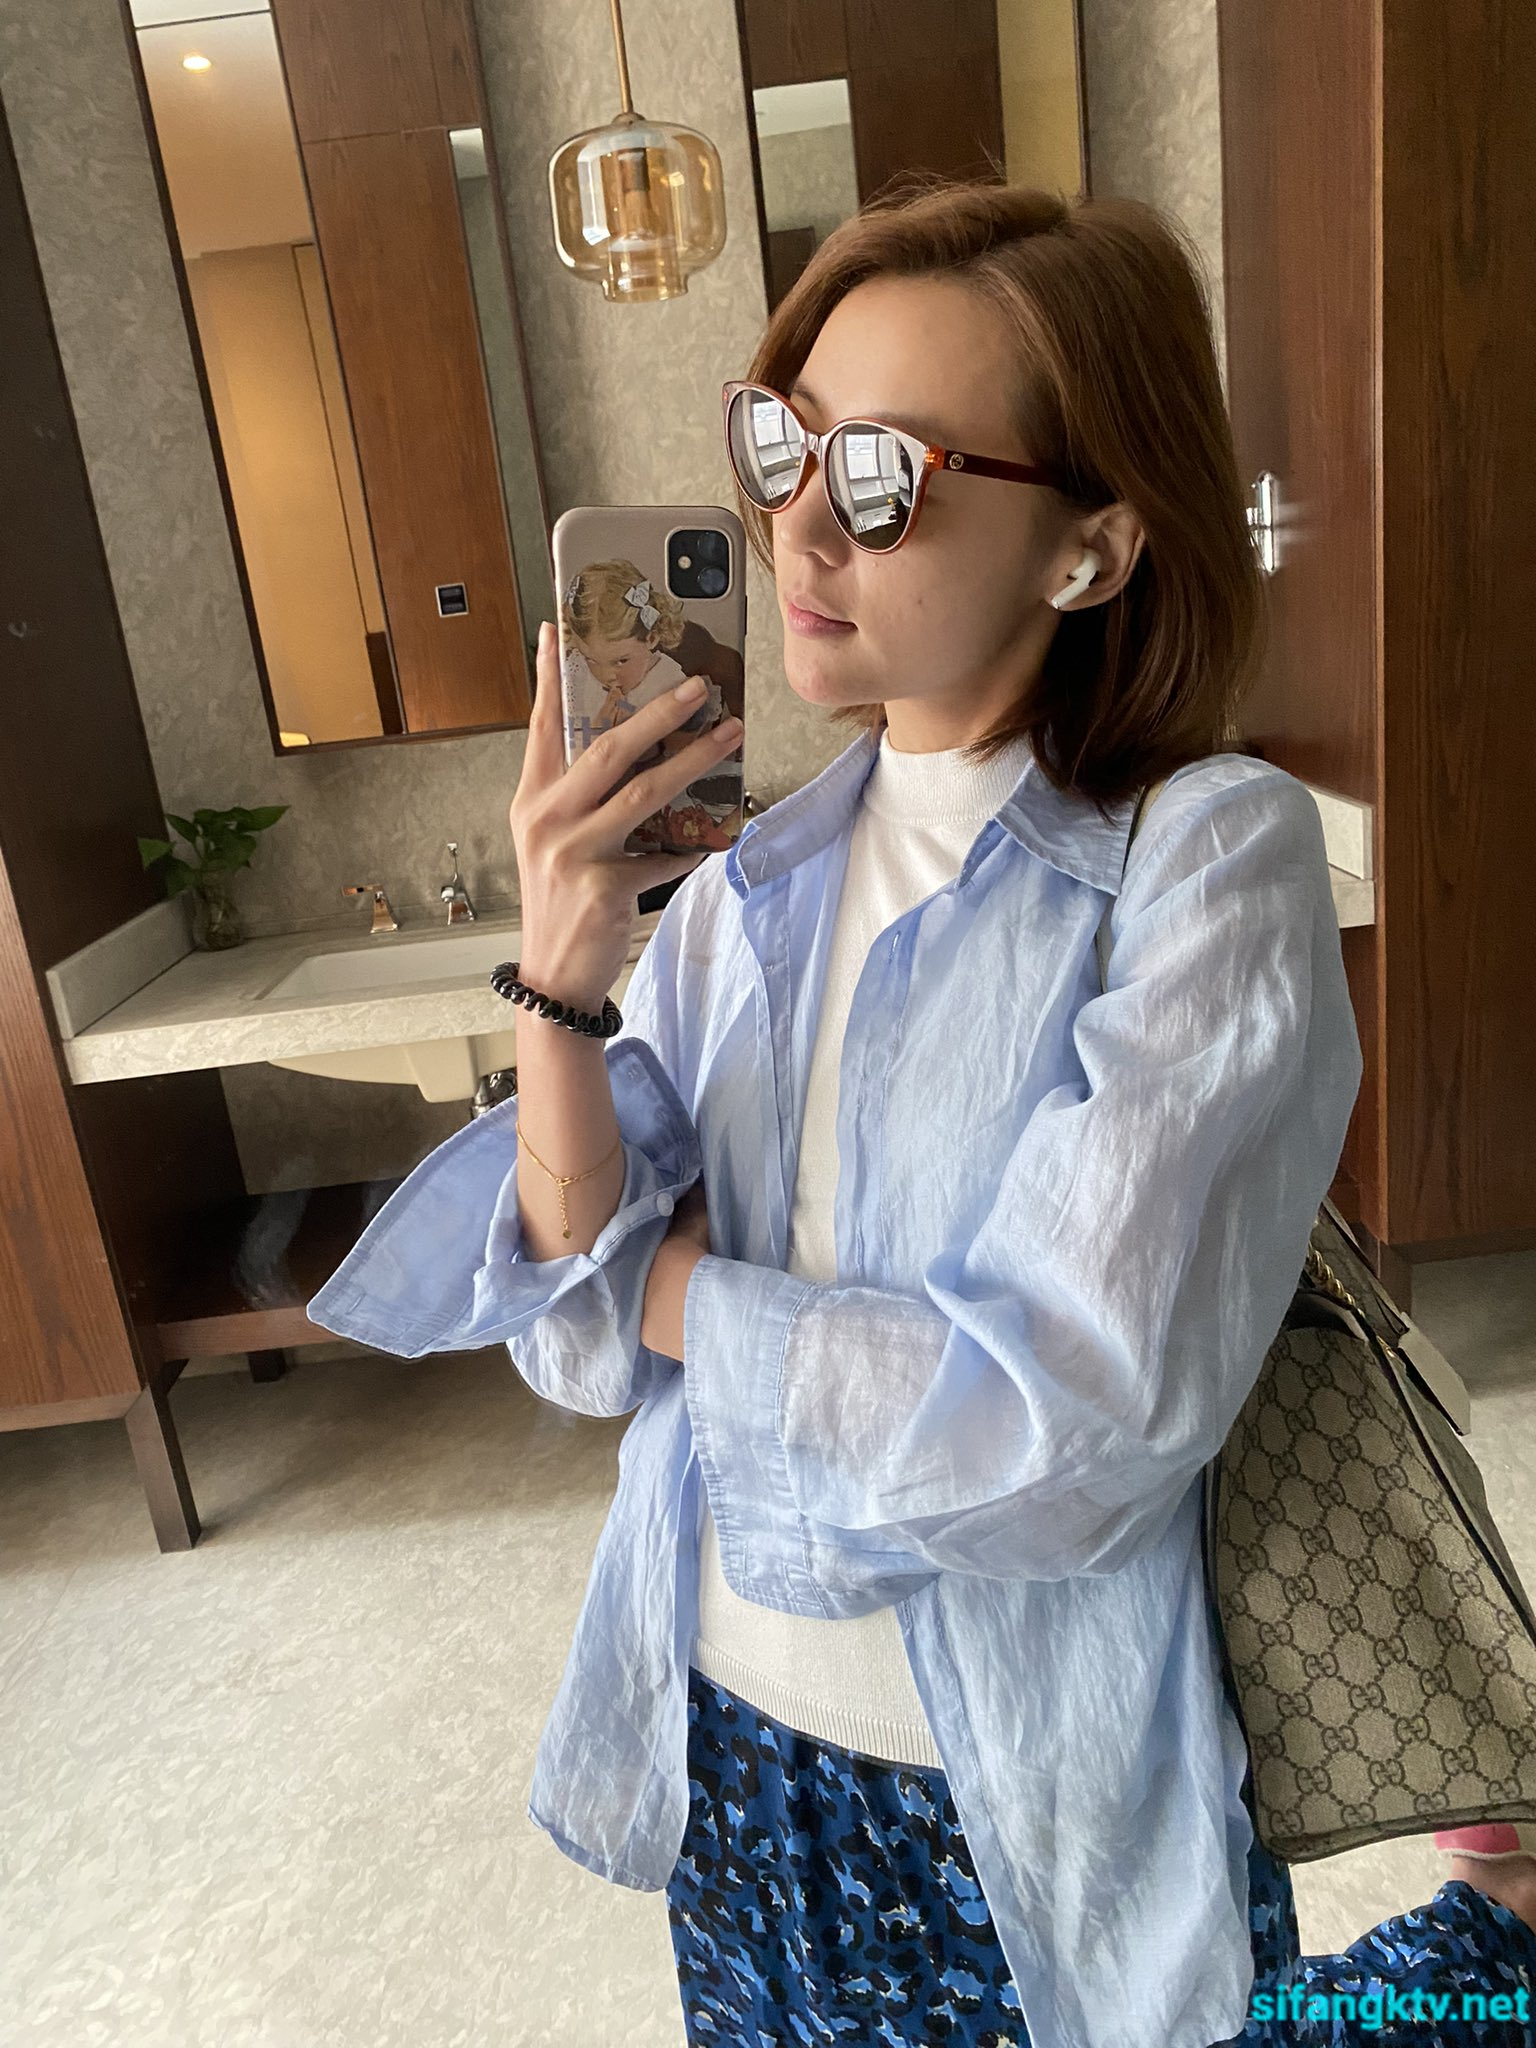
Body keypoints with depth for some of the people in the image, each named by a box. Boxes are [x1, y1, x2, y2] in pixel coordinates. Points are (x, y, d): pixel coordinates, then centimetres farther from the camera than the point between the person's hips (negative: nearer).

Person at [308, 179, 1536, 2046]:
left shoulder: (1208, 859, -19)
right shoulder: (757, 869, -4)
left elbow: (1061, 1435, -26)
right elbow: (583, 1345, -8)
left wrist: (660, 1282, -14)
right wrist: (560, 982, -22)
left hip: (1034, 1809, -4)